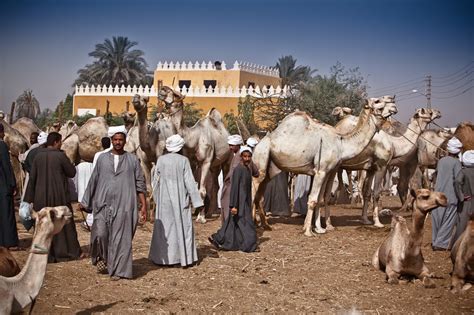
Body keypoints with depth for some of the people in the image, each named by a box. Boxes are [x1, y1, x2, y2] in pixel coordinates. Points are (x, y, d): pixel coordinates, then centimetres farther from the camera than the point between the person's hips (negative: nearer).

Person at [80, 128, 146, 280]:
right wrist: (85, 202, 8)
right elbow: (93, 181, 11)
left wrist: (143, 204, 0)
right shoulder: (102, 158, 9)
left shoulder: (132, 159, 6)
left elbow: (140, 183, 6)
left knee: (120, 237, -1)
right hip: (104, 203, 1)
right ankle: (102, 257, 18)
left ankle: (117, 269, 10)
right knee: (100, 233, -10)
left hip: (124, 204, -1)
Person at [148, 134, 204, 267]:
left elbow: (156, 181, 4)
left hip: (164, 199, 2)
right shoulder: (183, 160, -8)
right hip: (180, 199, -2)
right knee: (183, 226, 6)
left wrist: (156, 198, 18)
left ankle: (162, 257, 12)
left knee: (164, 227, 10)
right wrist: (197, 201, -7)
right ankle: (185, 258, 6)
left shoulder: (161, 160, -2)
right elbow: (190, 182, -10)